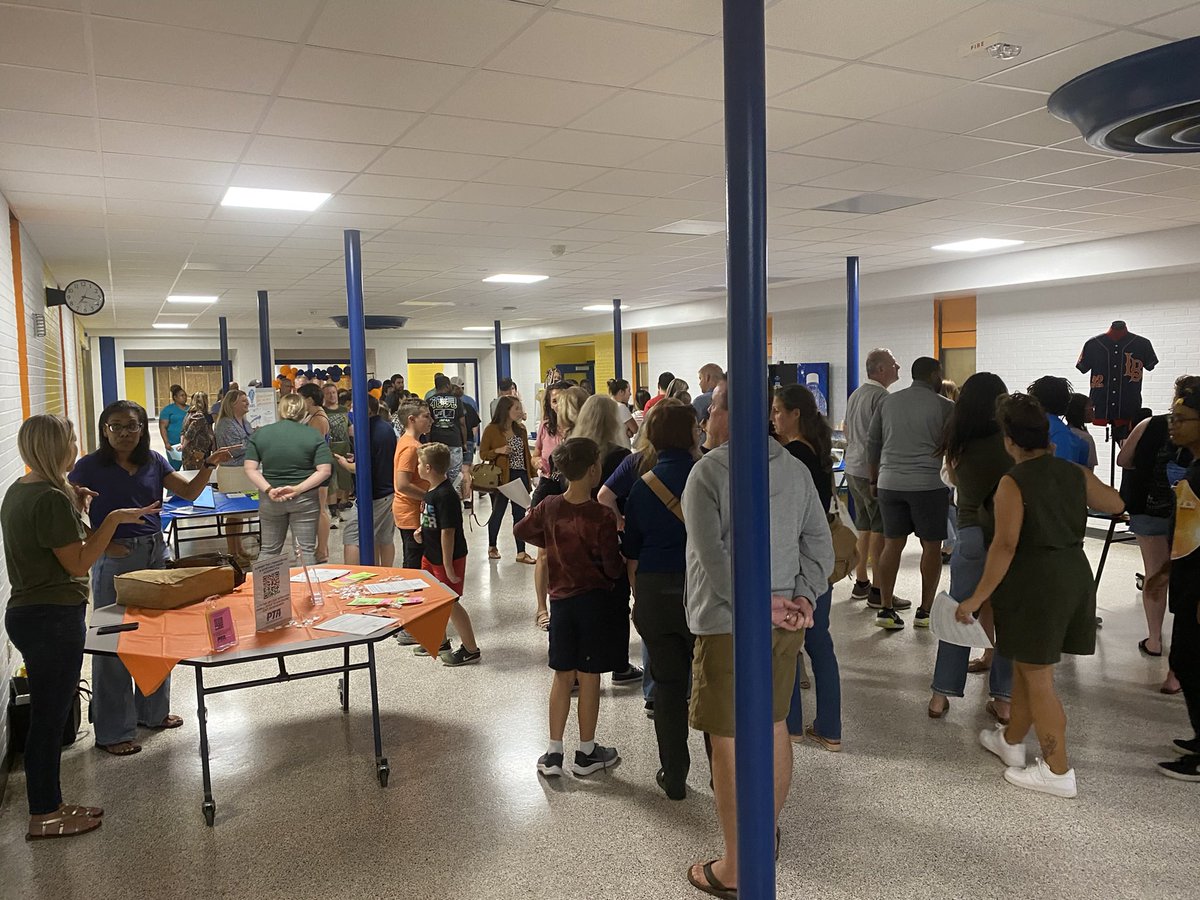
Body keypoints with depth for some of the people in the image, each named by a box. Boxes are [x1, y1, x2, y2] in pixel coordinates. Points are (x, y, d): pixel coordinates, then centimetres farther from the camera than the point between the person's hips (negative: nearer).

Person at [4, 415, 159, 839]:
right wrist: (114, 519, -20)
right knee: (49, 715, 2)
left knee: (50, 712, 18)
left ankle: (49, 805, 29)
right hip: (52, 619, -10)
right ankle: (43, 818, 16)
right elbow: (79, 564, -19)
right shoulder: (51, 499, -21)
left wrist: (74, 508, 15)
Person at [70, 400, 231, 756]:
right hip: (114, 558, -5)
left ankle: (152, 710, 34)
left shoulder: (153, 462, 6)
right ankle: (112, 731, 12)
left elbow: (188, 492, 4)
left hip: (154, 553, 6)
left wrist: (209, 465, -12)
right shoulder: (91, 466, -7)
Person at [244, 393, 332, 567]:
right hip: (305, 499, -2)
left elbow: (250, 469, -7)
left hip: (270, 500, 2)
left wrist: (268, 489, -14)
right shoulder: (314, 435, -5)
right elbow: (324, 471, -13)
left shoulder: (259, 434, 0)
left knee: (269, 550, 14)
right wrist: (298, 489, -16)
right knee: (307, 549, 6)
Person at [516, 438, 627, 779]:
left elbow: (521, 530, 12)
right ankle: (586, 753, 20)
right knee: (589, 677, 7)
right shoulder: (601, 517, -20)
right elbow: (613, 569, -15)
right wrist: (622, 559, 6)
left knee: (562, 675, 14)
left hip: (561, 599, 4)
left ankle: (553, 753, 18)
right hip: (595, 600, -4)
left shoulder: (549, 507, -5)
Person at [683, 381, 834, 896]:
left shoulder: (708, 472, -14)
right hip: (784, 623, 7)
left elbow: (713, 556, -21)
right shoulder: (794, 468, 5)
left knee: (729, 743, 3)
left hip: (728, 624, -7)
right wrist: (803, 598, -3)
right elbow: (819, 541, 3)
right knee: (775, 728, 21)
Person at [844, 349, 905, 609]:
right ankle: (878, 592, -2)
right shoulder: (881, 396, -16)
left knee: (864, 526, 16)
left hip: (852, 468, 10)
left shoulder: (855, 394, 15)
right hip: (873, 472, -10)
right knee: (880, 530, -5)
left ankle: (861, 583, 24)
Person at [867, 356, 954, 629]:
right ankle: (925, 611, 10)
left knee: (892, 544, 9)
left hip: (889, 483, 4)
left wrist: (874, 479, 22)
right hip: (928, 484, -4)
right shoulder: (944, 406, -3)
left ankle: (886, 609, 8)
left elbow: (872, 444, 13)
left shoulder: (887, 402, 10)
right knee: (931, 546, 6)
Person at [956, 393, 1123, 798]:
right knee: (1027, 665, 21)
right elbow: (1116, 504, 20)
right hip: (1075, 576, 8)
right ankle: (1012, 739, 36)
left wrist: (977, 597, -17)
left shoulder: (1013, 483, -16)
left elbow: (1006, 545, -21)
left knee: (1037, 677, 4)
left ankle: (1058, 771, 11)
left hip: (1034, 583, -7)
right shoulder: (1075, 473, 3)